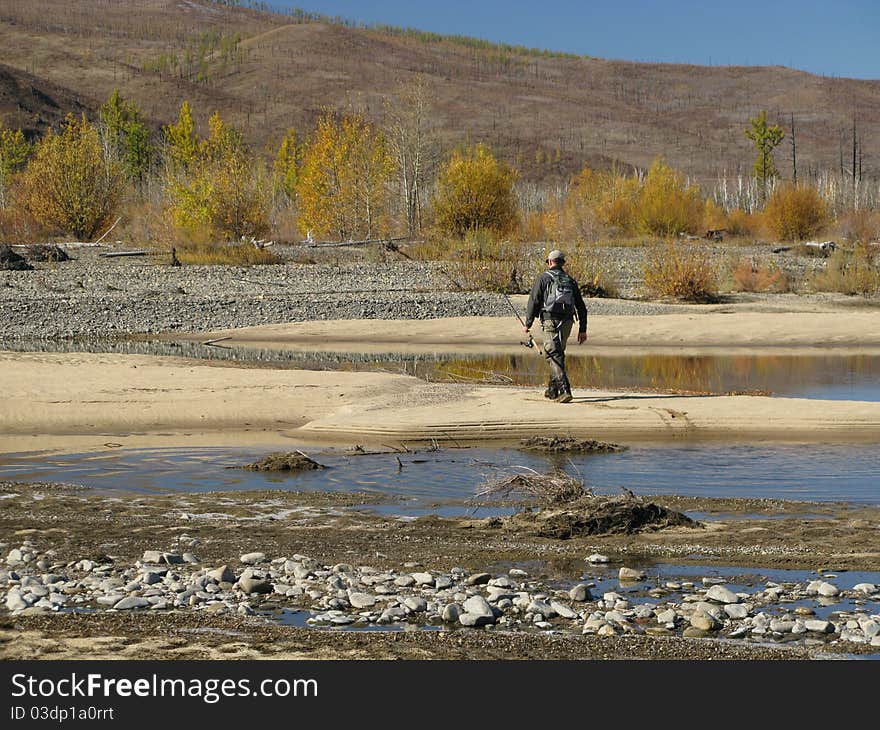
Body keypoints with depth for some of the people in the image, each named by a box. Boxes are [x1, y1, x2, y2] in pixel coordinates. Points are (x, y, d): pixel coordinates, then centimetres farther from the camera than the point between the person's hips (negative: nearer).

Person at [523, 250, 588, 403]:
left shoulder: (543, 278, 1)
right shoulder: (570, 281, 17)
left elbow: (533, 301, -3)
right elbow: (581, 306, 15)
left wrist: (528, 323, 6)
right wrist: (582, 329, 17)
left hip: (551, 321, -6)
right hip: (567, 322, 6)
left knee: (555, 357, -11)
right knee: (555, 354, 21)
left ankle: (565, 391, -24)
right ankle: (552, 390, 27)